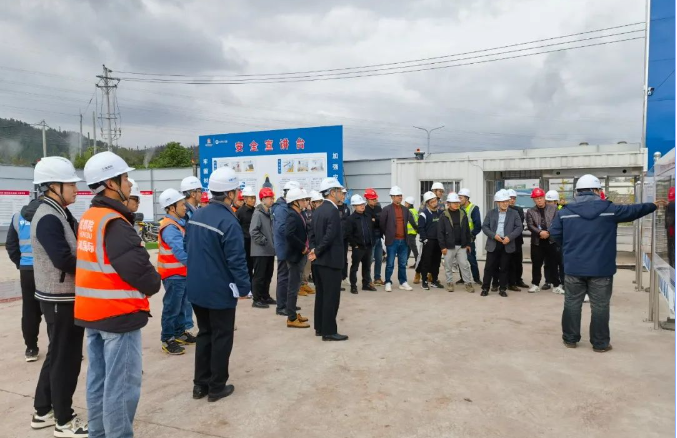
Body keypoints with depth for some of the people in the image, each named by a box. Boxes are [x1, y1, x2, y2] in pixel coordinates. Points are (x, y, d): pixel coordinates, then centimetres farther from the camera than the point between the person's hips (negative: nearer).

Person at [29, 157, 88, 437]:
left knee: (57, 355, 20)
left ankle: (43, 411, 34)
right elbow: (64, 260, -28)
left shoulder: (59, 214, 11)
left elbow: (75, 247, 11)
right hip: (60, 299, -10)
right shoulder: (48, 218, -21)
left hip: (63, 297, 10)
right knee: (66, 359, 2)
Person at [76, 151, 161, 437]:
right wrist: (152, 285, -5)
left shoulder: (88, 219, 9)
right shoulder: (114, 223, -21)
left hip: (92, 311, 10)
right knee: (122, 383, 1)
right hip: (118, 313, -10)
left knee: (98, 378, 19)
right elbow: (137, 267, -25)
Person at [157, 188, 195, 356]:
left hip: (181, 273, 10)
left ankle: (180, 332, 31)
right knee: (172, 307, 0)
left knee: (181, 305, 19)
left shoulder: (178, 224, 10)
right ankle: (167, 339, 11)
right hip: (173, 274, -10)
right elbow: (180, 253, -28)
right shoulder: (170, 228, -22)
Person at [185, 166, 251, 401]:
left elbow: (188, 247, 14)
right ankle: (216, 387, 18)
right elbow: (237, 260, -22)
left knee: (204, 334, 19)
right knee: (221, 338, 7)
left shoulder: (196, 215, 5)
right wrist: (244, 287, -11)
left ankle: (200, 384, 26)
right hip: (220, 291, -8)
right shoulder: (228, 222, -21)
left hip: (196, 287, 8)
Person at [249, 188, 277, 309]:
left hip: (269, 250, 9)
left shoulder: (269, 213, 13)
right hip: (260, 251, -8)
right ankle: (256, 299, 6)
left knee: (268, 275, 15)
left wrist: (271, 242, 10)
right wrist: (263, 241, -17)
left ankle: (265, 296, 26)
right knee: (259, 276, -2)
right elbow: (253, 231, -21)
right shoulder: (258, 213, -13)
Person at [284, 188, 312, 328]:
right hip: (296, 255, -10)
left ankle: (293, 314, 27)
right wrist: (303, 247, -21)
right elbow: (288, 234, -30)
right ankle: (292, 319, 5)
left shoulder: (298, 215, 12)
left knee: (295, 286, 16)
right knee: (293, 287, -2)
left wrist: (305, 247, 3)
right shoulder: (292, 215, -17)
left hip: (300, 255, 10)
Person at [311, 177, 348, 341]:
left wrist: (316, 251, 7)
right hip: (330, 259, -9)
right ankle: (329, 331, 4)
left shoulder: (318, 210, 11)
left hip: (319, 259, 9)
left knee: (321, 295, 15)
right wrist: (317, 252, -13)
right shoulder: (333, 211, -17)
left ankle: (320, 328, 23)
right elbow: (330, 236, -23)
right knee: (331, 297, -2)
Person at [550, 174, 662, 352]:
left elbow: (554, 234, 1)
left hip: (573, 268, 1)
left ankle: (570, 339, 20)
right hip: (601, 269, -1)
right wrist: (654, 205, 32)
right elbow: (634, 210, 12)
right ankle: (600, 343, 17)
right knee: (600, 306, 8)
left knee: (572, 303, 11)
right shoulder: (610, 209, -3)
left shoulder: (565, 211, -3)